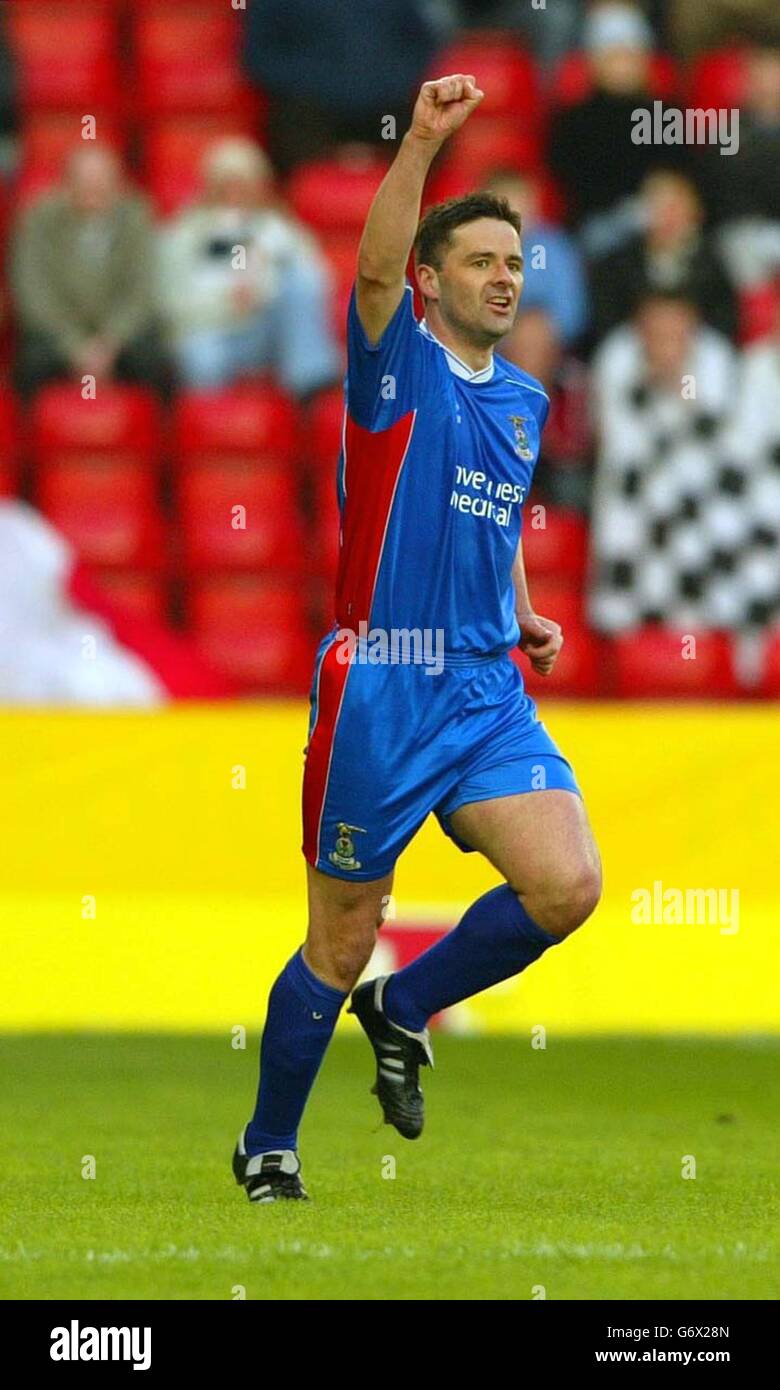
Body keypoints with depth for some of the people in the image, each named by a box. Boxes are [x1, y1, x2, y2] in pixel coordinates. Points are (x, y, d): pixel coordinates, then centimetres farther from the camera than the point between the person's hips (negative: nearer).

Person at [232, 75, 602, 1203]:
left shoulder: (525, 399, 15)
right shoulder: (398, 362, -4)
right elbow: (374, 267, -25)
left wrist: (526, 619, 14)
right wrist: (423, 141, -37)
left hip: (489, 688, 5)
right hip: (380, 692, -5)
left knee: (566, 886, -15)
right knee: (341, 945, 2)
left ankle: (404, 1008, 11)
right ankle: (267, 1152, 21)